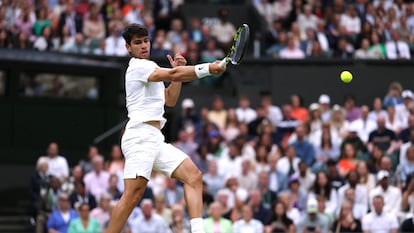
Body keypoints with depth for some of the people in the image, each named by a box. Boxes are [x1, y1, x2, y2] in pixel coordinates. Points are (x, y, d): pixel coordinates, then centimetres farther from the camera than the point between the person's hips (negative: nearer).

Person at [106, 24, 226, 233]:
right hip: (140, 135, -10)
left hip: (155, 139, 10)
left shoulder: (150, 70, 27)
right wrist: (208, 68, -20)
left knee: (193, 175, -4)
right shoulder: (138, 66, -4)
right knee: (134, 192, -20)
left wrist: (177, 70, 17)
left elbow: (169, 100, 29)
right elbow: (172, 75, -18)